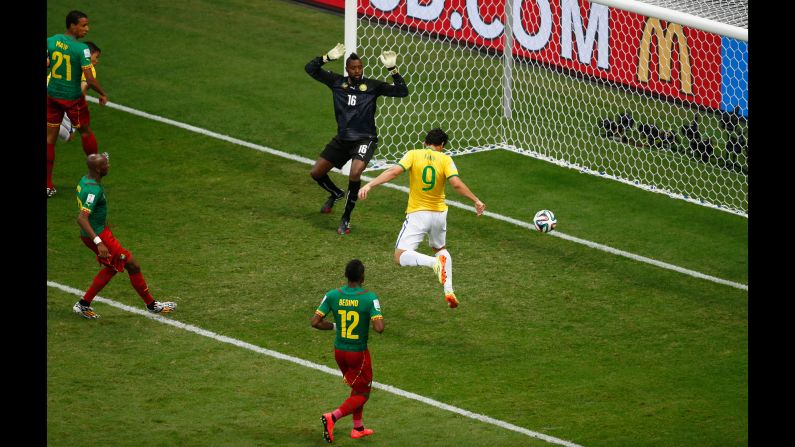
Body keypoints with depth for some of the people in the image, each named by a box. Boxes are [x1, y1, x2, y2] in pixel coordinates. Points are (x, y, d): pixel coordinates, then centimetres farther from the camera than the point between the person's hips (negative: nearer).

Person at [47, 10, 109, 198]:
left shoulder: (50, 41, -7)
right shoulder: (81, 49, -22)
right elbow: (90, 79, -21)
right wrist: (102, 94, -6)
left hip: (52, 96, 4)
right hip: (73, 98, -4)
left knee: (50, 136, 10)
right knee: (85, 131, 20)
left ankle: (48, 184, 10)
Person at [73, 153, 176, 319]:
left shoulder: (84, 180, 2)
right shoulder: (94, 190, -29)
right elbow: (81, 219, -37)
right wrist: (99, 243, -41)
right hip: (99, 235, -10)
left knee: (112, 268, 23)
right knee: (133, 266, 2)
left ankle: (83, 305, 23)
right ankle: (152, 305, 17)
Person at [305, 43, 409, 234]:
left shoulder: (372, 86, -8)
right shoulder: (337, 82, 0)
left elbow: (402, 91, -12)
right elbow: (310, 68, 0)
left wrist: (393, 70, -21)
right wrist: (327, 57, -12)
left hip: (364, 139, -5)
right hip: (342, 139, 5)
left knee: (355, 174, -29)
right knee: (316, 173, 10)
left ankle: (346, 219, -11)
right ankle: (336, 193, 45)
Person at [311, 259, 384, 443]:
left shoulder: (332, 295, -9)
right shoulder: (369, 298, -20)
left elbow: (315, 322, -10)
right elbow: (379, 328, -28)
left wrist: (334, 326, 6)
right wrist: (379, 320, -5)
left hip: (339, 351, 5)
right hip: (359, 353, -5)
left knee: (357, 388, 26)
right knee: (362, 394, 10)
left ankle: (358, 428, 32)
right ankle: (333, 417, -12)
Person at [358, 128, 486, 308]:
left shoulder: (413, 155, -4)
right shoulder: (445, 159, -3)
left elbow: (394, 171, -18)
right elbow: (456, 184, -14)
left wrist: (369, 185, -20)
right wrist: (476, 200, -3)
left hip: (417, 214, -3)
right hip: (439, 213, 3)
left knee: (401, 256, -6)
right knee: (440, 248, 30)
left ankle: (435, 262, -32)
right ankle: (449, 291, 15)